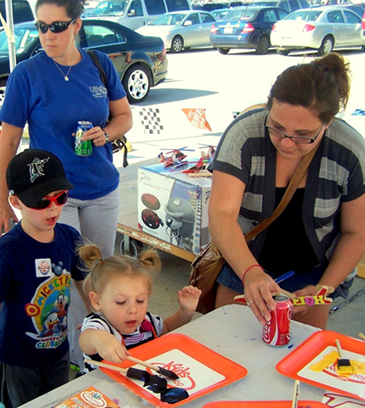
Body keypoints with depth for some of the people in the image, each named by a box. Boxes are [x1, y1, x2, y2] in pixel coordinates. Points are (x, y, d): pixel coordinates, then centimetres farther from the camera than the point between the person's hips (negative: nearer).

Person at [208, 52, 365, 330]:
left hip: (311, 272, 1)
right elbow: (221, 214, -34)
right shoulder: (244, 134, -25)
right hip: (242, 263, 0)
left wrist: (325, 288, -16)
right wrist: (250, 273, -49)